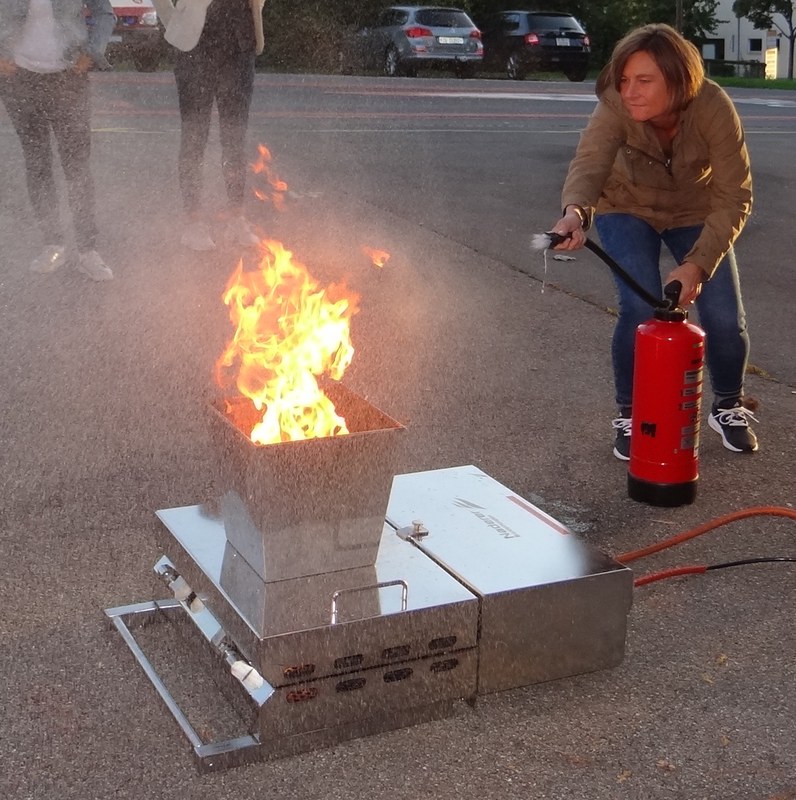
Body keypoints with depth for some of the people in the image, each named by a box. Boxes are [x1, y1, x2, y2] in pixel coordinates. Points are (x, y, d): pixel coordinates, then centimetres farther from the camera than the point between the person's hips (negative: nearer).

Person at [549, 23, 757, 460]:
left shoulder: (714, 108, -33)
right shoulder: (615, 107, -33)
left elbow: (733, 199, -31)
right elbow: (589, 161, -49)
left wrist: (697, 265, -43)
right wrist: (575, 212, -71)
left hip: (696, 213, 1)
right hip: (629, 208, -1)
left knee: (725, 317, -5)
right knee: (641, 309, -18)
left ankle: (729, 408, 24)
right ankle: (630, 416, 4)